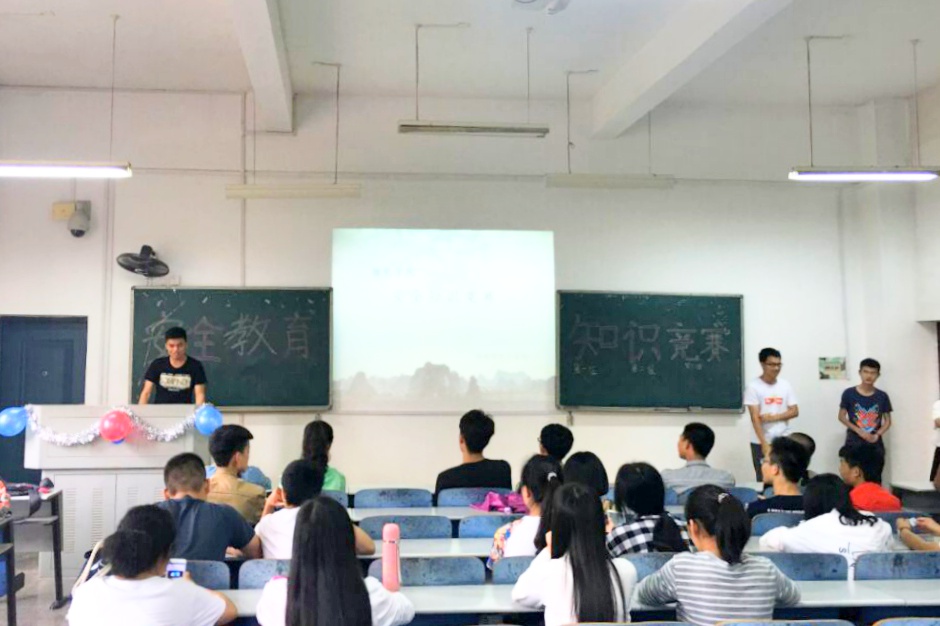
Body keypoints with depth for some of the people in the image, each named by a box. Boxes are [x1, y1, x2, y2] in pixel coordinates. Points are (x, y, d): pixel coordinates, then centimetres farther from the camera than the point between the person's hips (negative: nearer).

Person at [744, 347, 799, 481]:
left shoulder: (785, 386, 7)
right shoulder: (753, 387, -7)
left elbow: (794, 411, 5)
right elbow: (755, 418, -11)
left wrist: (774, 417, -11)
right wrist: (764, 443, -18)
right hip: (760, 442, -3)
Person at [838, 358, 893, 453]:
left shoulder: (882, 396, 3)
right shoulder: (849, 393, -2)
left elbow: (888, 421, 7)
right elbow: (841, 416, 1)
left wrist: (877, 435, -10)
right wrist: (859, 431, -11)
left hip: (875, 444, 2)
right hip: (853, 443, -2)